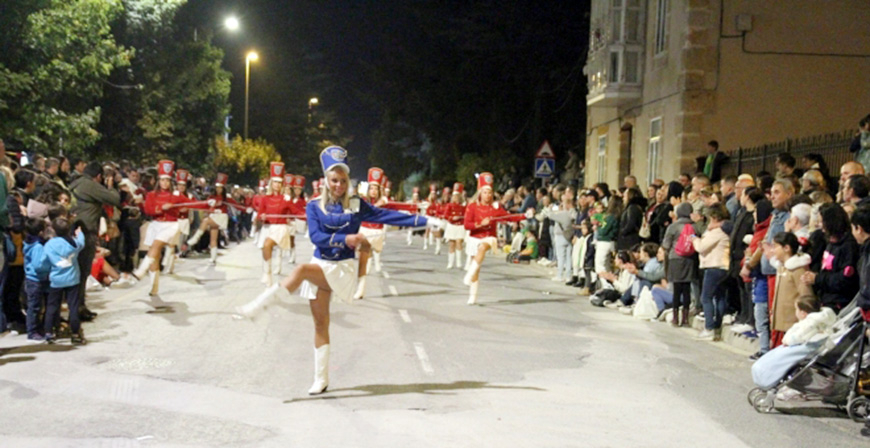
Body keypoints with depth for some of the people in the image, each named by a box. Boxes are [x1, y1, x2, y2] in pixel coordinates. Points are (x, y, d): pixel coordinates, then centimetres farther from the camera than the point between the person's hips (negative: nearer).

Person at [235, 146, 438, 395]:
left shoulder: (356, 205, 2)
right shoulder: (314, 207, 3)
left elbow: (387, 216, 0)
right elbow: (315, 237, -9)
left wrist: (423, 221, -7)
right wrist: (344, 239, -23)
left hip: (343, 268, -2)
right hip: (320, 264, 3)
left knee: (302, 270, -30)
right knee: (320, 323, 3)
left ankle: (256, 306, -29)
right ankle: (321, 379, 11)